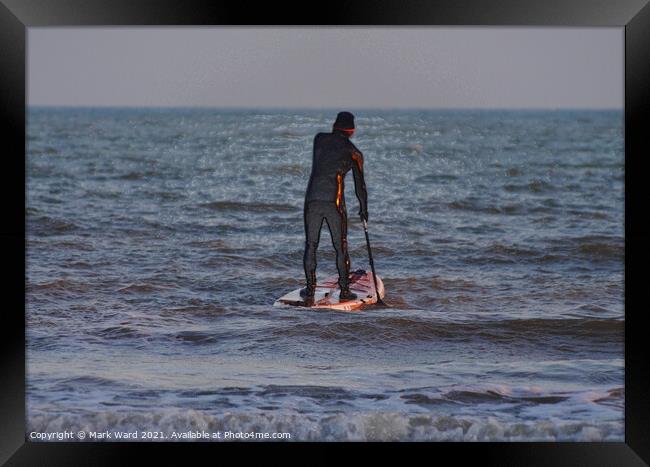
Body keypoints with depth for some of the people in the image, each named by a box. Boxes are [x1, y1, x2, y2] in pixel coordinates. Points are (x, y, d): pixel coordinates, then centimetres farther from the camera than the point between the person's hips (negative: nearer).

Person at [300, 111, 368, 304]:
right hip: (334, 201, -2)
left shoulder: (319, 139, 8)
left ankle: (310, 291, 6)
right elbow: (359, 184, 12)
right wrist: (363, 209, 24)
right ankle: (344, 290, 12)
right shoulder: (354, 153, 5)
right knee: (341, 247, 10)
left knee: (311, 246, 9)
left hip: (312, 199, 2)